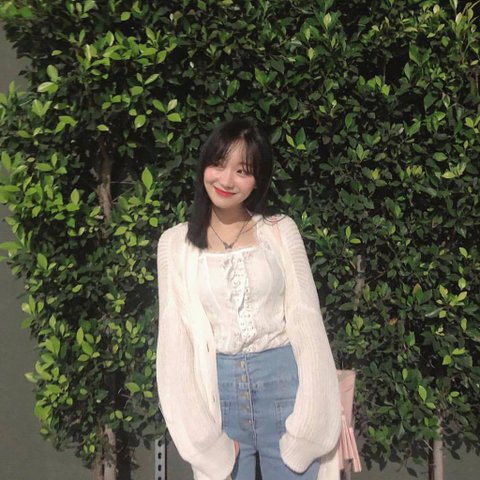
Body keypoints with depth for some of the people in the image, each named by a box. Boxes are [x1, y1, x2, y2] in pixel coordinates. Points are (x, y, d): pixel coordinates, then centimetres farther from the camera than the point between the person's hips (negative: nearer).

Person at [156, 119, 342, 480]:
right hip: (216, 388, 1)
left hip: (282, 380, 0)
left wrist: (312, 418, -6)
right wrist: (202, 432, -3)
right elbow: (174, 336, 3)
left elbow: (306, 321, 1)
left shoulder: (281, 231, 3)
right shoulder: (175, 243, 4)